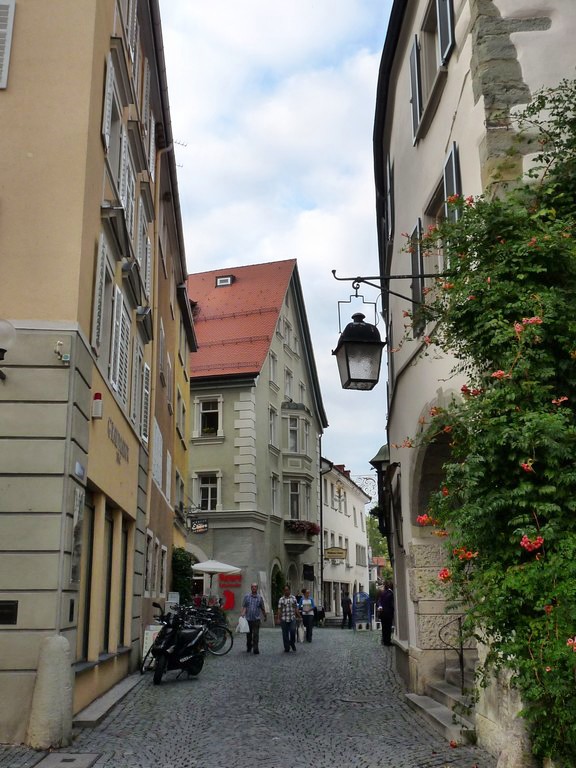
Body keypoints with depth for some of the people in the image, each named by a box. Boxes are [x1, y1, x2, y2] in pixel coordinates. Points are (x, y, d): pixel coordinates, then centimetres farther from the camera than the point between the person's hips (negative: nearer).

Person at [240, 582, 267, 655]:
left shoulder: (260, 597, 5)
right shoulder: (246, 597, 4)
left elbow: (262, 608, 13)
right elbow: (244, 607, 0)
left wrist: (264, 616, 20)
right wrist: (242, 614, -15)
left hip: (256, 619, -1)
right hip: (248, 619, 1)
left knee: (256, 635, -9)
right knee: (248, 635, 11)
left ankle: (255, 648, -8)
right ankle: (249, 647, 29)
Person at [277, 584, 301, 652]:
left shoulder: (293, 598, 8)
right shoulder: (281, 599, 4)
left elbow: (296, 609, 10)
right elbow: (279, 610, 3)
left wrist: (299, 617, 6)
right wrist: (279, 619, -3)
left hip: (292, 618, 0)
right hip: (284, 619, 0)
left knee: (293, 630, -17)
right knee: (285, 634, 2)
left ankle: (292, 643, 9)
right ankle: (286, 648, 13)